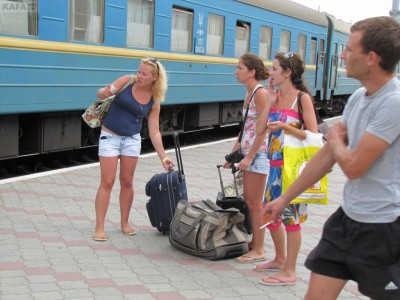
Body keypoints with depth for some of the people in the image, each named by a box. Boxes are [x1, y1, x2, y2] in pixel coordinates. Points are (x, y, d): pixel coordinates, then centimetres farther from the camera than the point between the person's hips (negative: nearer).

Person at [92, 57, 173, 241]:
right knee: (107, 182, -4)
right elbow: (100, 94, -5)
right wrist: (106, 92, -30)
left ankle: (125, 223, 23)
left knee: (127, 182, 8)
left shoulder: (154, 102, -4)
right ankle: (99, 227, 0)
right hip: (110, 137, -2)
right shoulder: (127, 81, -9)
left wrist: (163, 157, -6)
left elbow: (154, 132, -1)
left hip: (132, 139, 2)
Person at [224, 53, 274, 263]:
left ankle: (258, 250, 7)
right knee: (248, 201, 14)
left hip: (257, 153, -9)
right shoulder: (249, 94, 13)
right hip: (248, 153, 9)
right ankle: (254, 242, 25)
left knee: (254, 203, -3)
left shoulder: (260, 93, -14)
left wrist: (249, 157, -19)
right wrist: (233, 153, 16)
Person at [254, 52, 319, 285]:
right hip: (275, 165, 8)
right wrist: (270, 101, -3)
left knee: (291, 216, -1)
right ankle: (280, 259, 36)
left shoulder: (302, 98, -11)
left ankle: (289, 272, 9)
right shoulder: (276, 97, 9)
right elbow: (260, 129, 1)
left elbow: (313, 134, -15)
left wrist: (285, 127, -24)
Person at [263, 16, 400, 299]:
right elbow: (327, 154, 13)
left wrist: (335, 138, 1)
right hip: (347, 216, 8)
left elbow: (353, 166, -22)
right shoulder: (358, 97, 5)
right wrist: (285, 198, 17)